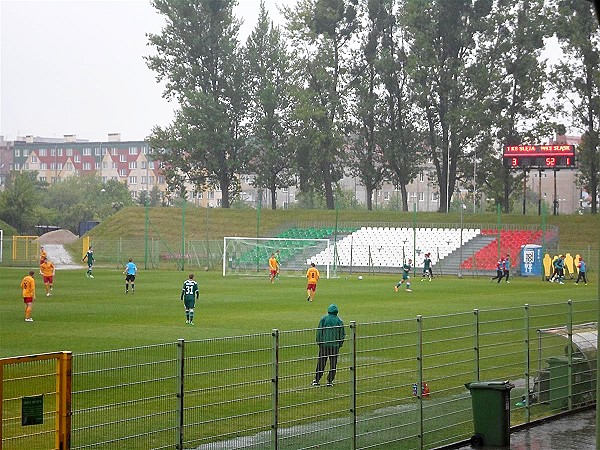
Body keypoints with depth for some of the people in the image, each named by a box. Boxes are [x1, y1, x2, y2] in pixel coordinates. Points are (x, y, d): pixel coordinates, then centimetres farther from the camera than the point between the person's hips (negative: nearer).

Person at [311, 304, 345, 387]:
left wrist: (318, 342, 7)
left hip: (324, 344, 0)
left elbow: (319, 332, -2)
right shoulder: (339, 321, 1)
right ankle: (330, 381, 5)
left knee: (321, 363, 6)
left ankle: (316, 380, 7)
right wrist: (340, 344, 14)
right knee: (333, 364, 7)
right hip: (335, 345, 0)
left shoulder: (323, 319, -2)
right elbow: (342, 334, 4)